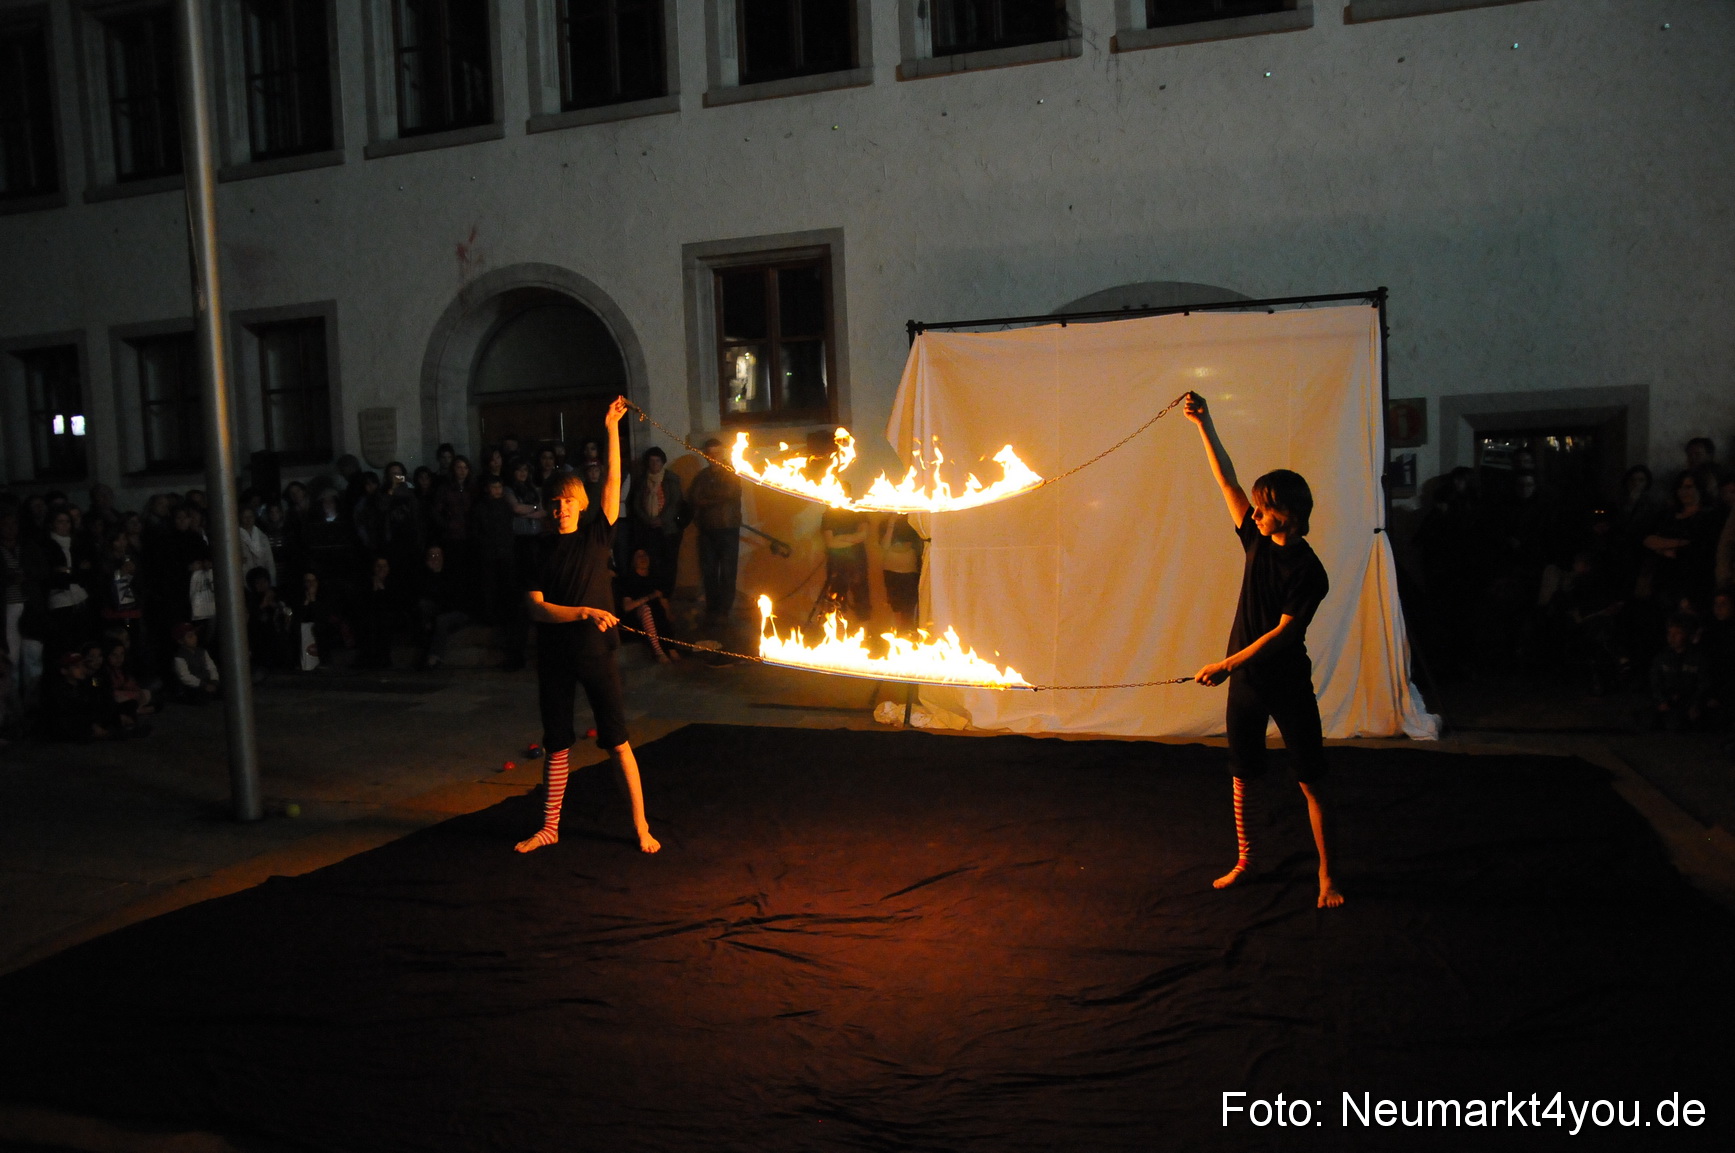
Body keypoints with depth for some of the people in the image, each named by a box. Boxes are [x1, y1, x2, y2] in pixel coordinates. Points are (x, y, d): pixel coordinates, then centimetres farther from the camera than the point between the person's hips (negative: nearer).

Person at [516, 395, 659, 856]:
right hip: (554, 656, 2)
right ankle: (549, 828, 23)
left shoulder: (597, 535, 2)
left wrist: (612, 428, -10)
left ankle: (641, 826, 5)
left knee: (616, 741, -2)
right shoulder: (542, 554, 4)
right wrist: (584, 611, -19)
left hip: (596, 650, -2)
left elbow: (614, 481, -6)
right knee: (556, 745, 12)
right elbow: (536, 607, -7)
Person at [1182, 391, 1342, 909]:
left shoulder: (1308, 571, -15)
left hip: (1288, 685, -6)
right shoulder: (1257, 540, 2)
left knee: (1310, 781, 1)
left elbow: (1282, 633, -19)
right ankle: (1243, 861, 27)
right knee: (1242, 775, 13)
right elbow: (1226, 480, 1)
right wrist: (1203, 425, -5)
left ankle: (1326, 875, 10)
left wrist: (1225, 665, -22)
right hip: (1245, 680, 6)